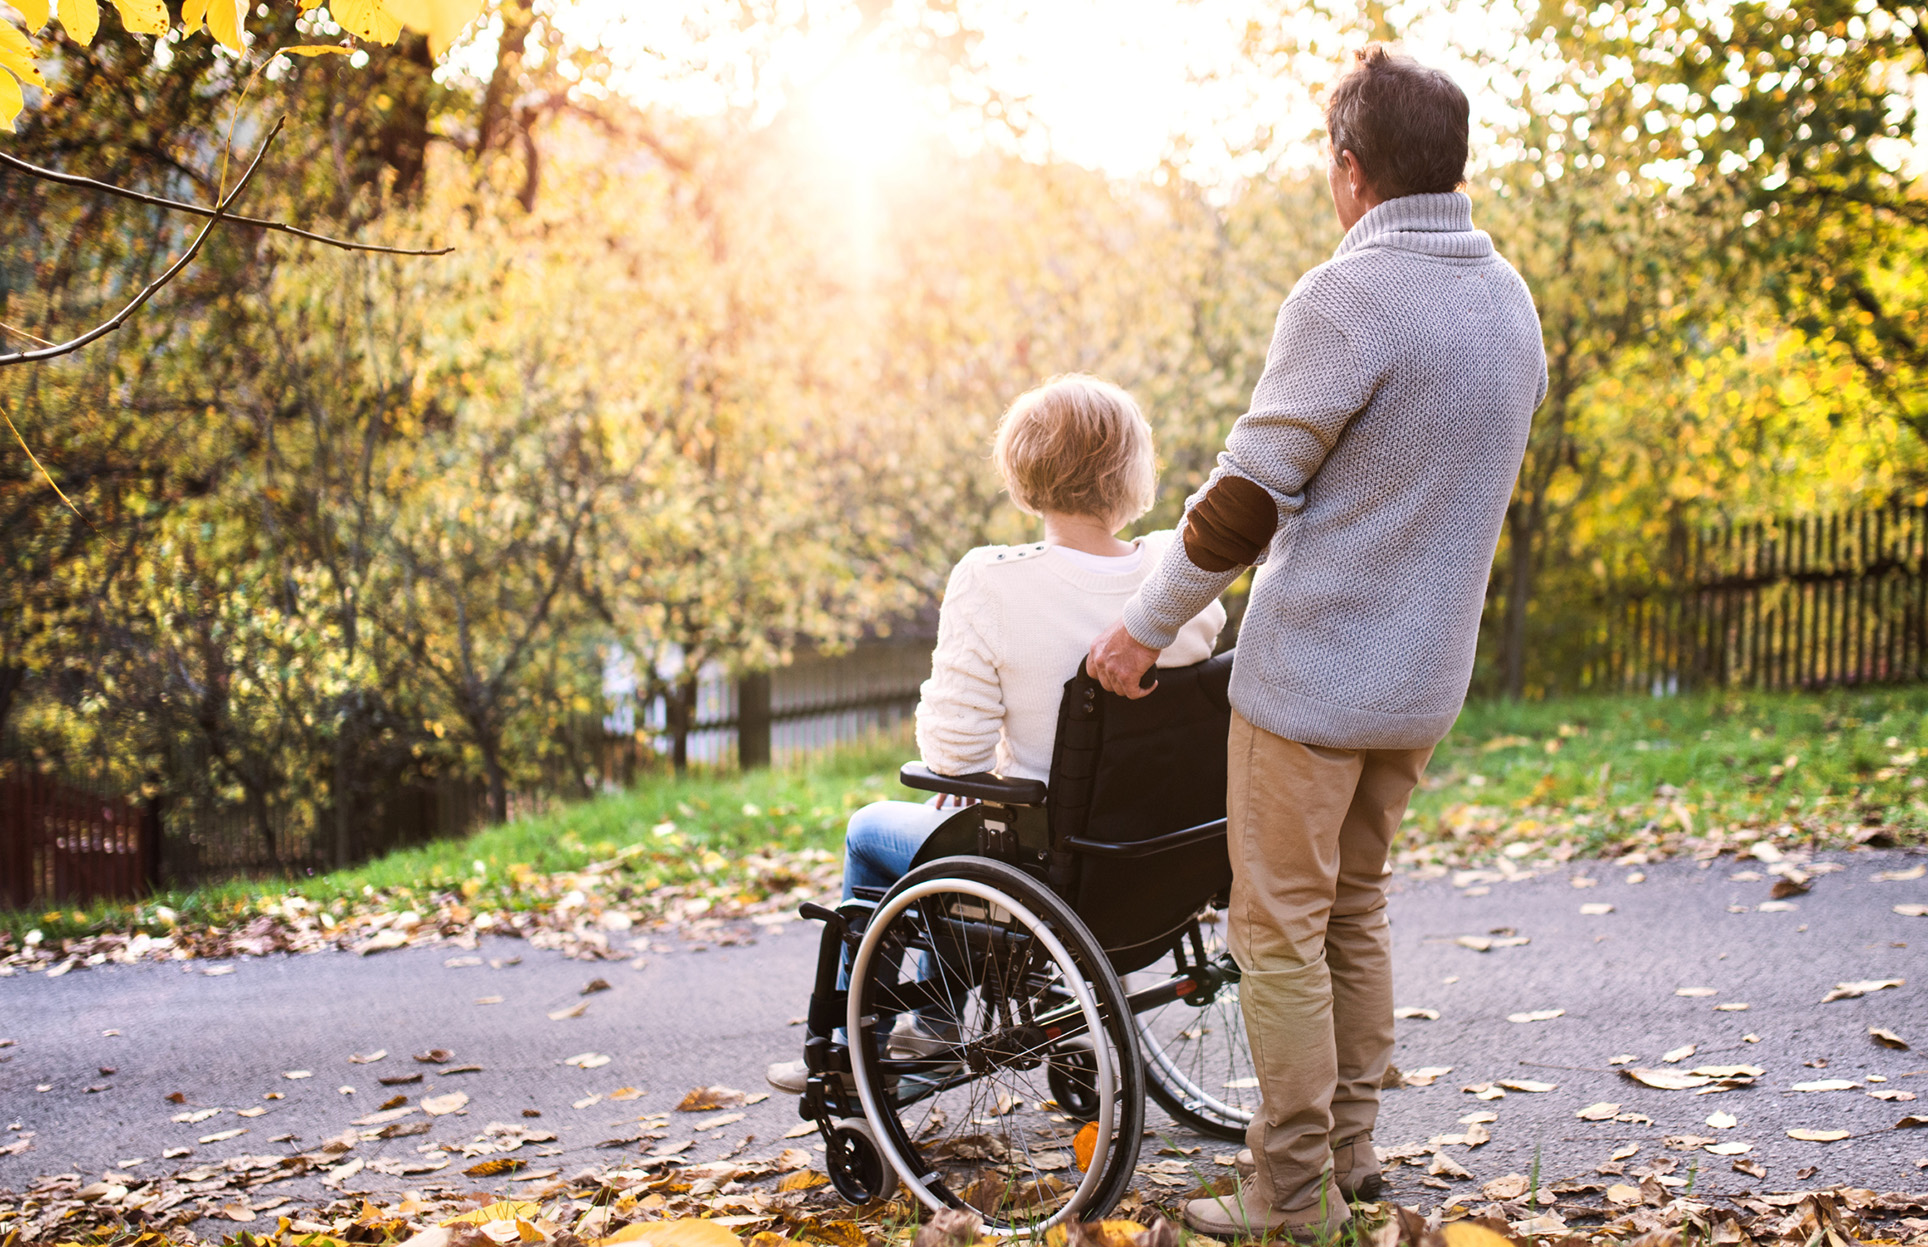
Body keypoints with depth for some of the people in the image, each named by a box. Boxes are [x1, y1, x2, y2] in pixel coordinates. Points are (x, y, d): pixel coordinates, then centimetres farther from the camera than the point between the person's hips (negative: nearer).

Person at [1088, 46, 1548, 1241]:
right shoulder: (1512, 301, 7)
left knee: (1281, 927, 2)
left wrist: (1147, 625, -6)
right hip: (1426, 674, 8)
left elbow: (1248, 495, -16)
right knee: (1356, 906, 19)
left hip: (1313, 671, -8)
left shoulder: (1347, 300, -18)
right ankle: (1351, 1149, 28)